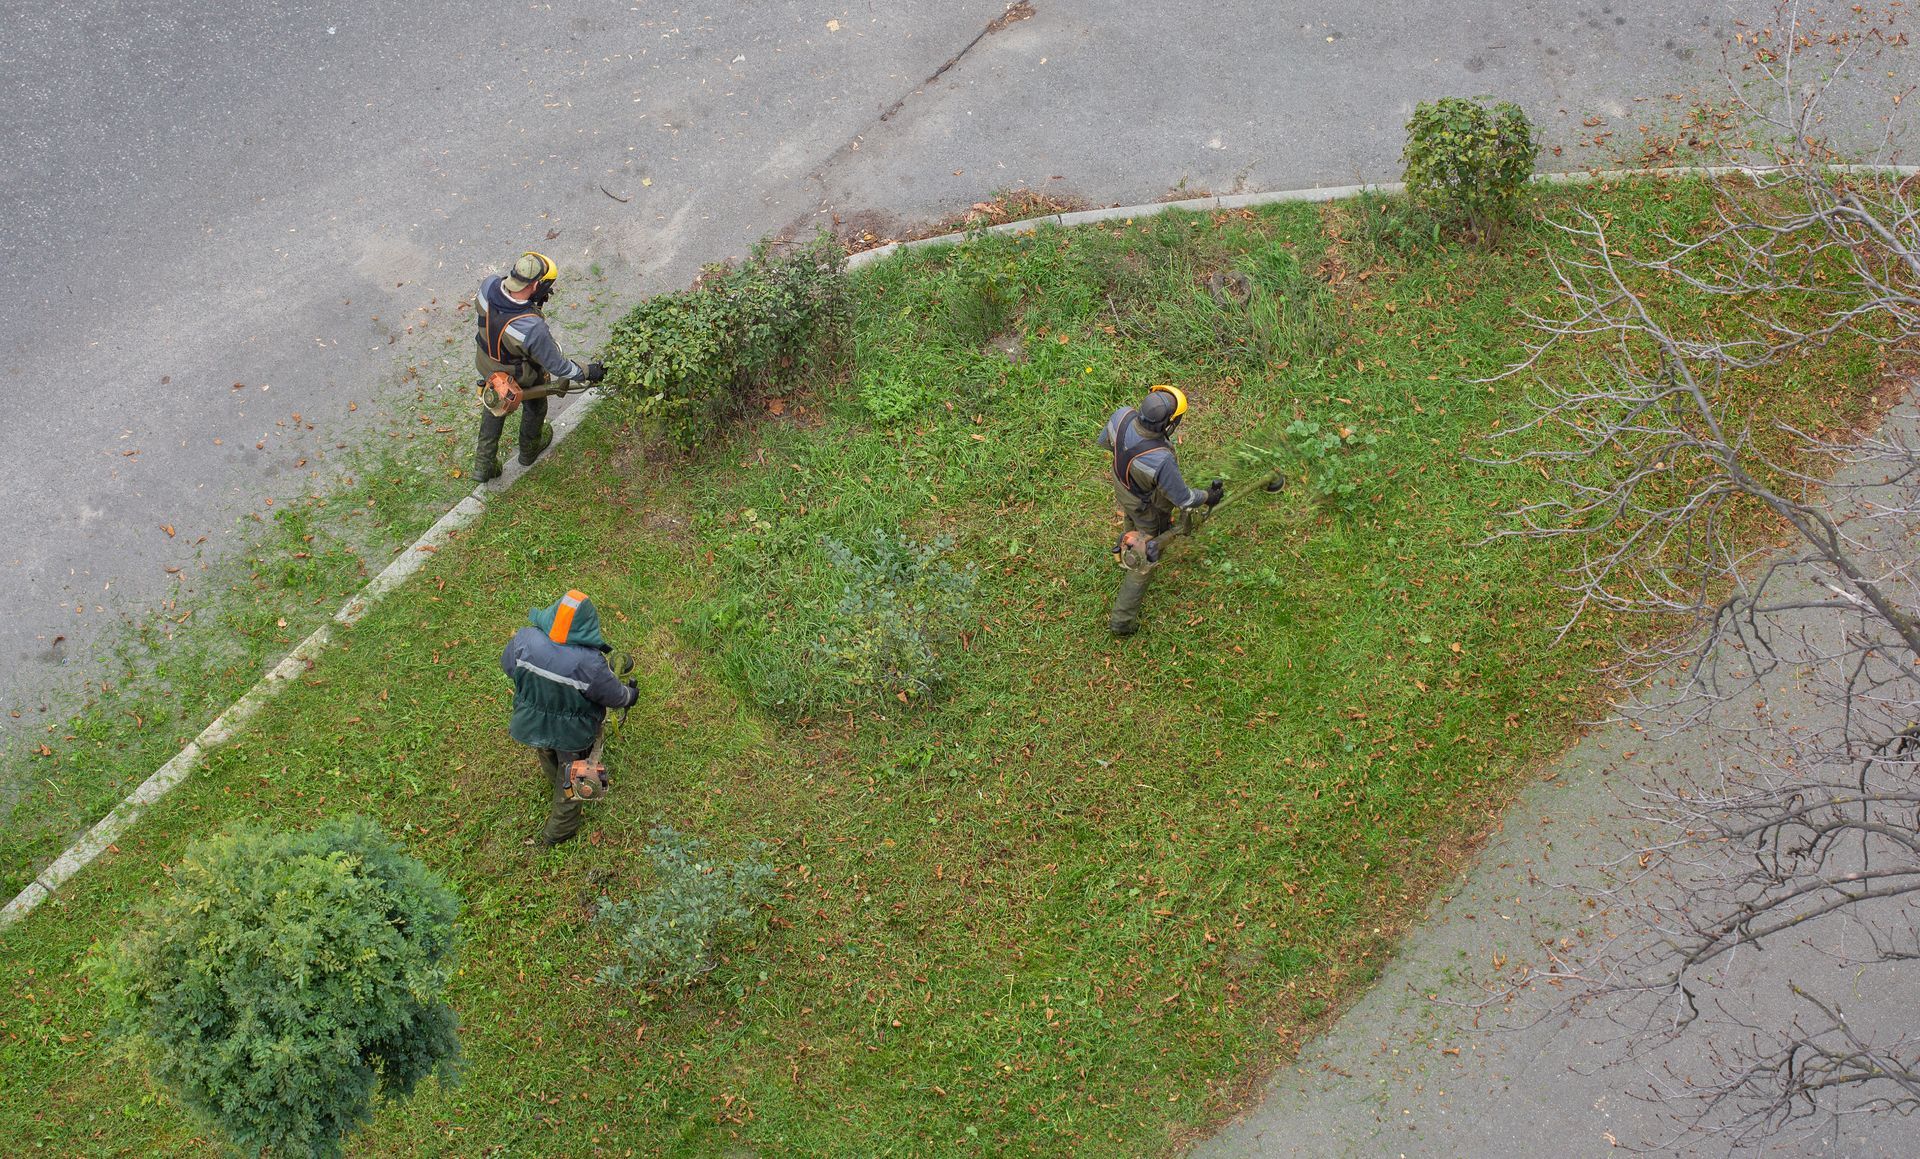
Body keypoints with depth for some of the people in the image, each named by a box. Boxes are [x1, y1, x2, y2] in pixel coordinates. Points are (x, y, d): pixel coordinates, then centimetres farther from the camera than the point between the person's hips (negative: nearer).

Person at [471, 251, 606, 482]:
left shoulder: (488, 286, -30)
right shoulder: (532, 328, -45)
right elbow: (556, 364, -29)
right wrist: (587, 372, -12)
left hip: (487, 365, 5)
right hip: (521, 379, -5)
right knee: (534, 407, 30)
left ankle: (483, 464, 44)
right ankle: (529, 450, 58)